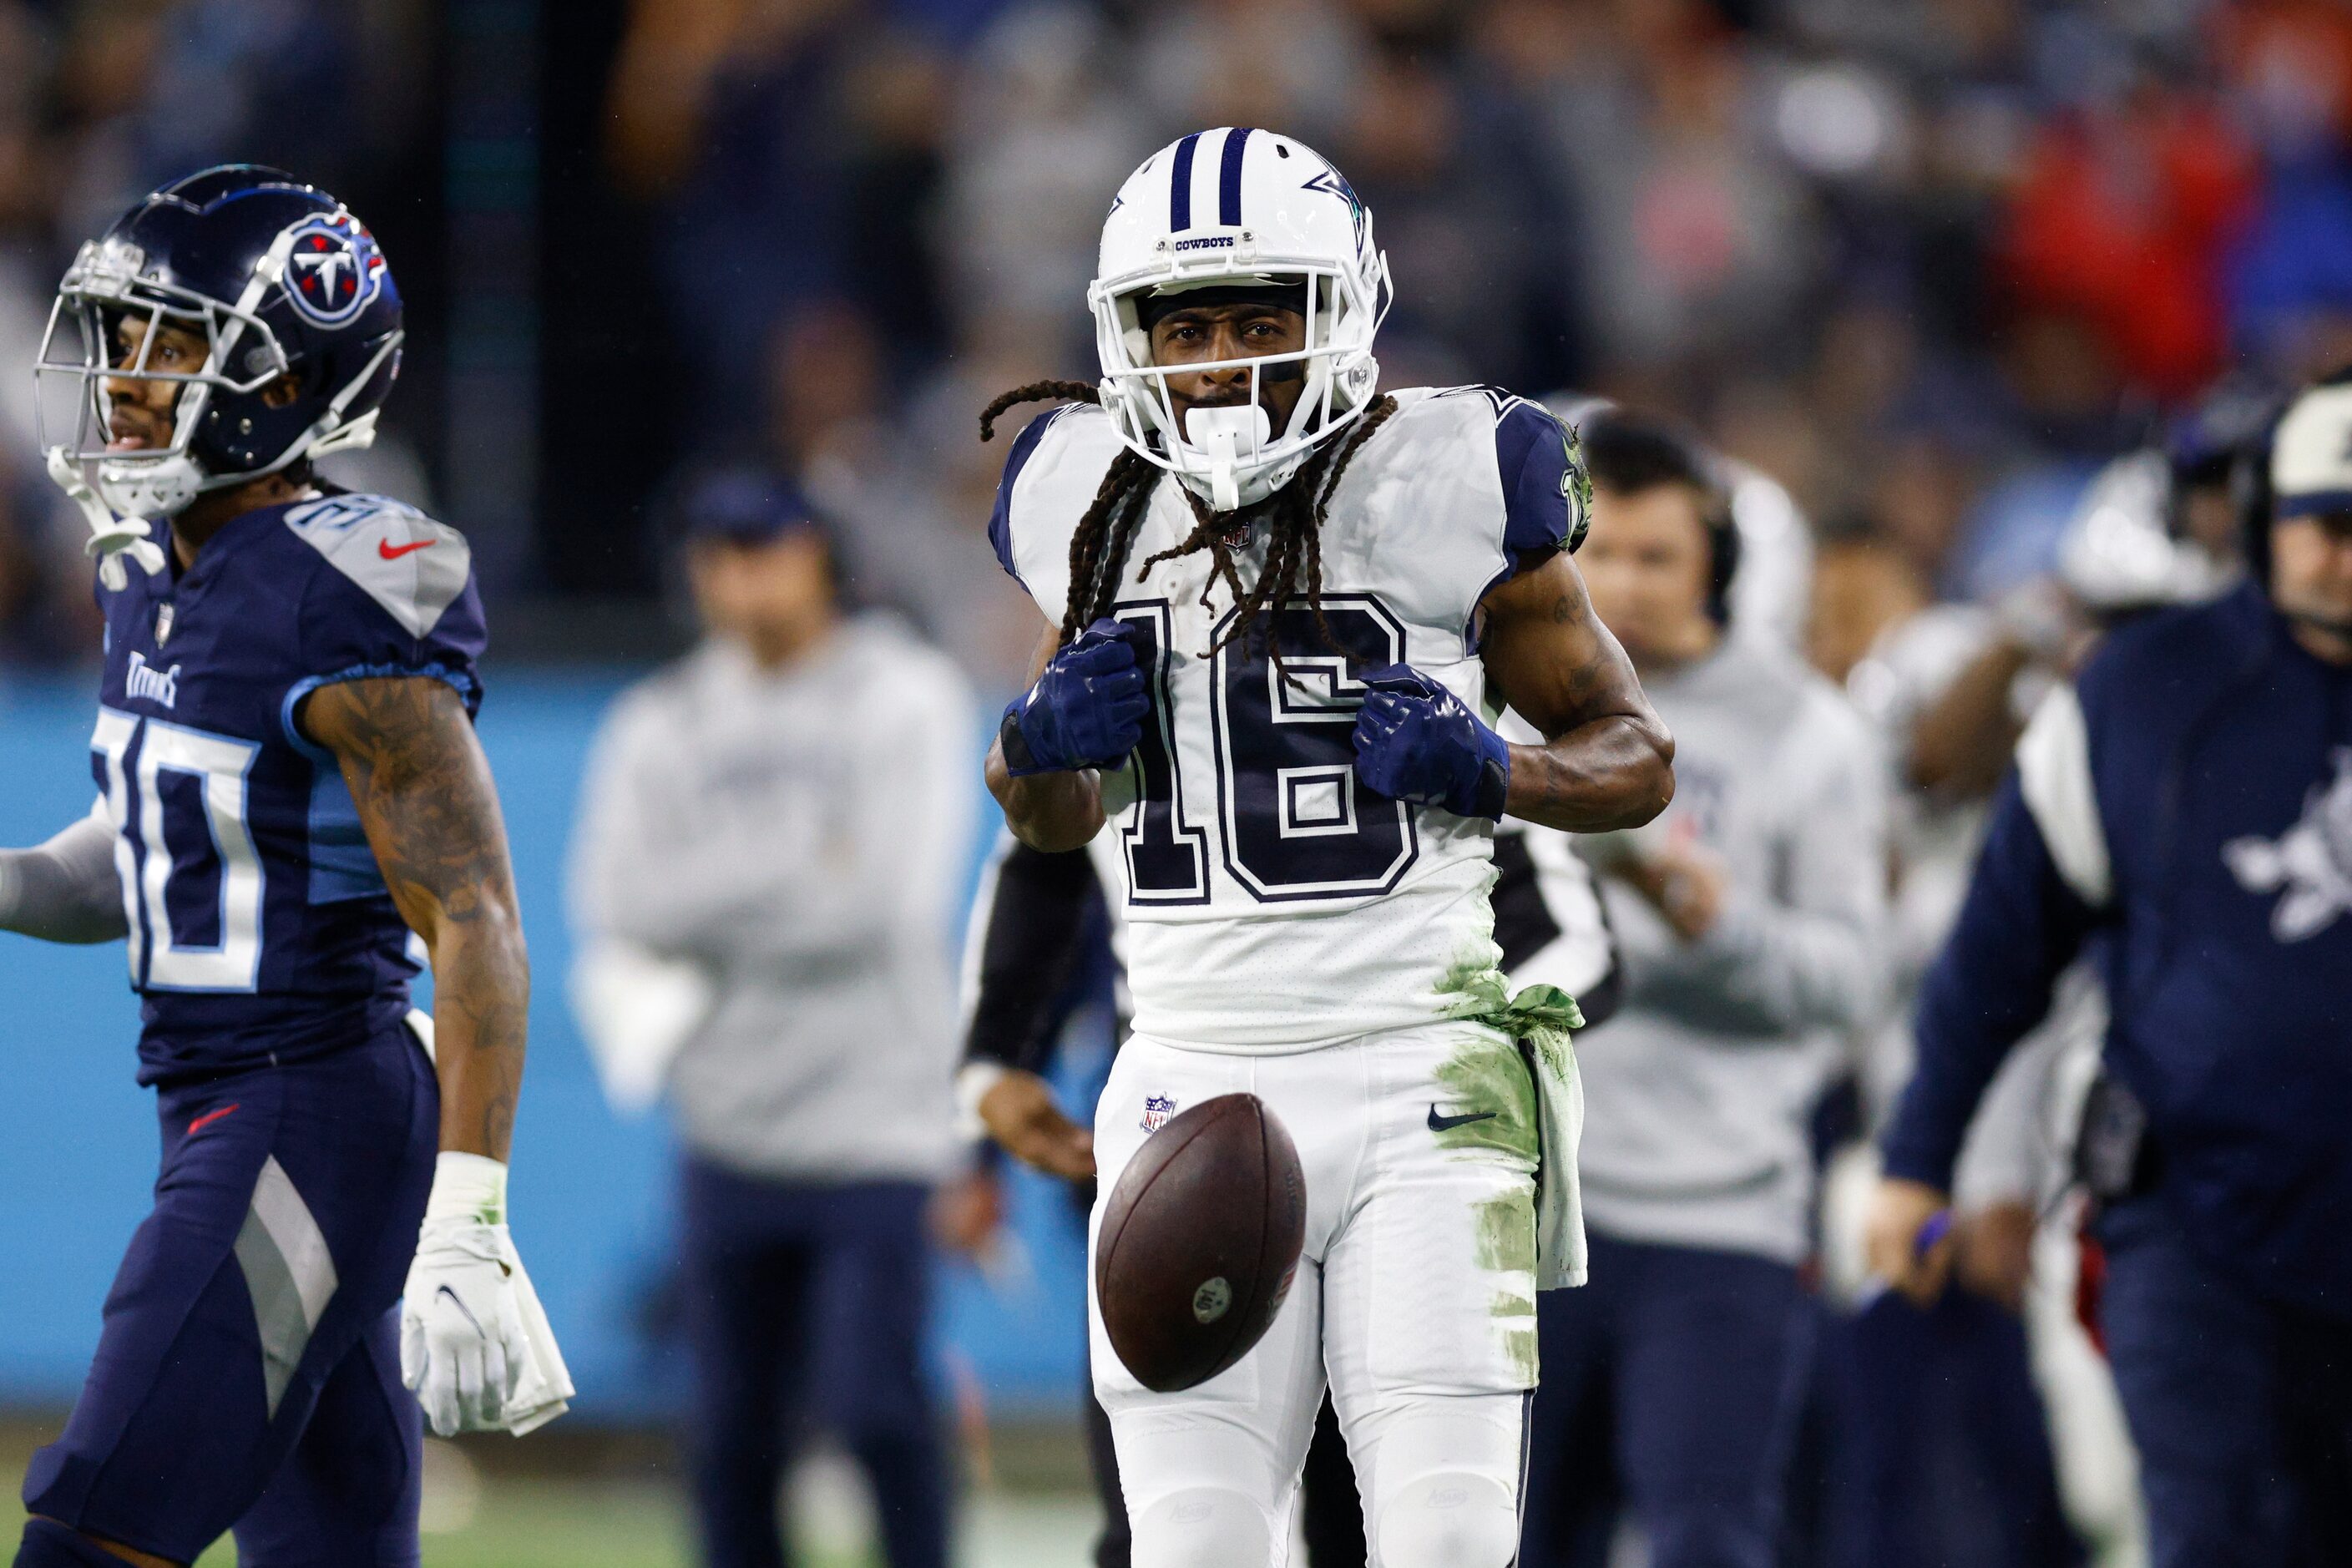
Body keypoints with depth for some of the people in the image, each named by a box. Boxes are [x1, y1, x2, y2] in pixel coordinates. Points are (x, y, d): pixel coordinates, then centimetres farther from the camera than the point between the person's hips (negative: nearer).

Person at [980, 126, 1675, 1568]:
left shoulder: (1433, 491, -4)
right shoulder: (1104, 508, 9)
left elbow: (1637, 758, 4)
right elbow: (1054, 821, 22)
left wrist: (1487, 771, -15)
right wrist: (1041, 740, 0)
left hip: (1415, 1080, -4)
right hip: (1198, 1078, 4)